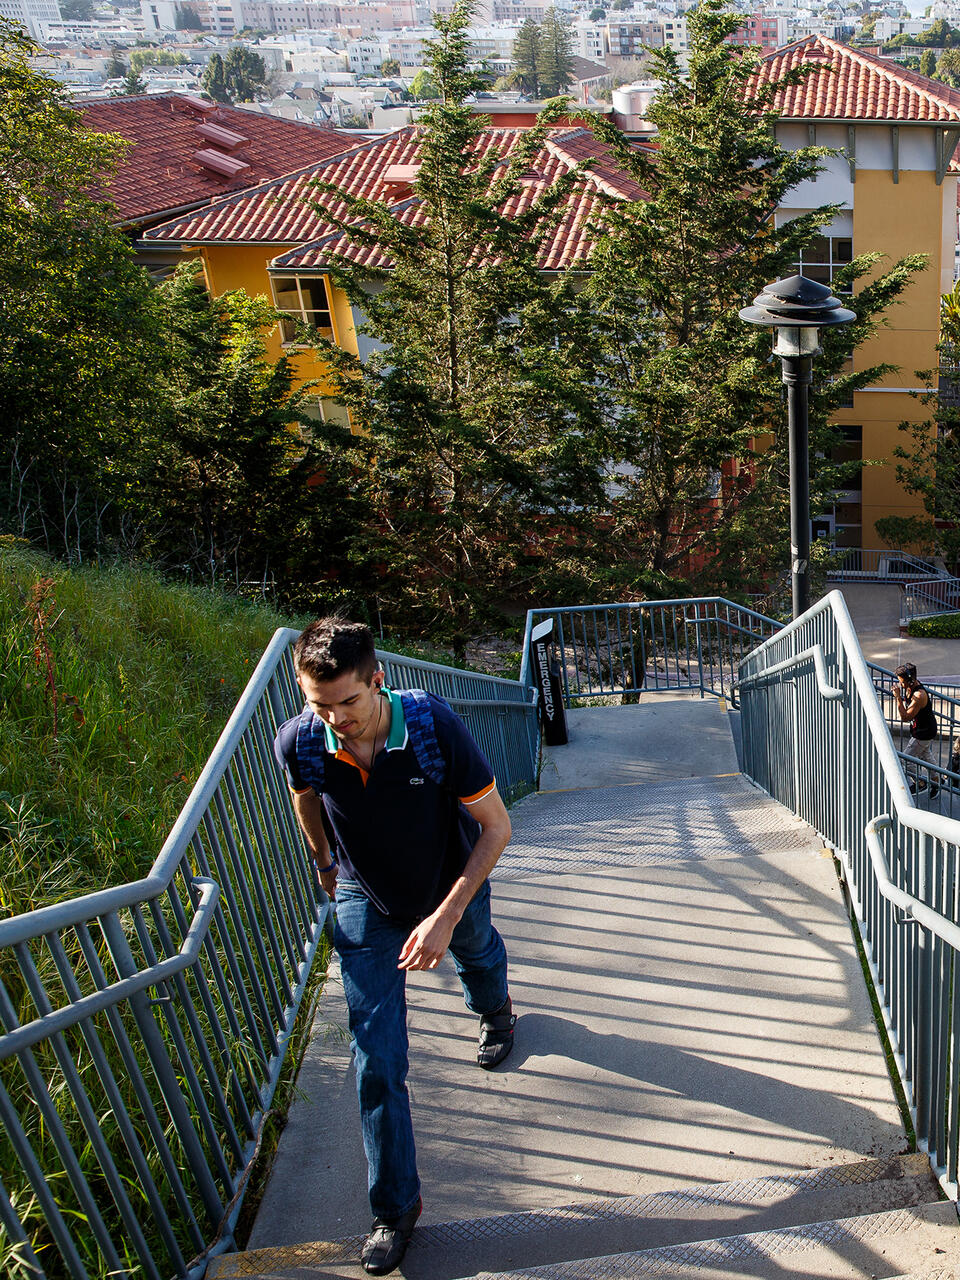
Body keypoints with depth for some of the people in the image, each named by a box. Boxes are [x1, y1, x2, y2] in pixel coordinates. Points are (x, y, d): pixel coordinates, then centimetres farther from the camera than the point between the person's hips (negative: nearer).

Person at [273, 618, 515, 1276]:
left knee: (476, 952, 34)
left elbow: (496, 827, -26)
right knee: (378, 1062, -4)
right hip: (367, 901, 0)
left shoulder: (434, 726, -37)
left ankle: (495, 1012, 72)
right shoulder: (299, 742, -29)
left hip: (454, 884, 0)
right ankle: (395, 1205, 14)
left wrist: (447, 915, -32)